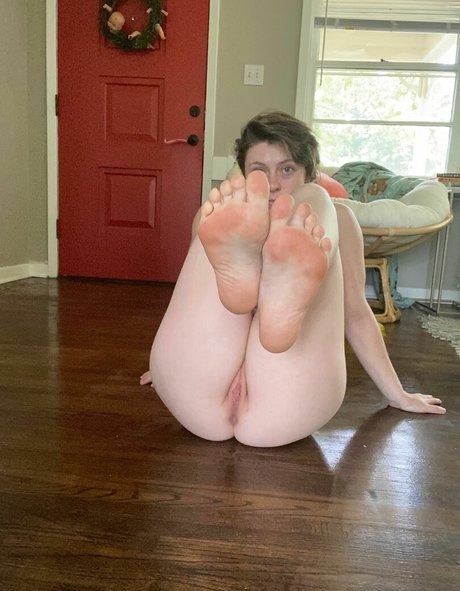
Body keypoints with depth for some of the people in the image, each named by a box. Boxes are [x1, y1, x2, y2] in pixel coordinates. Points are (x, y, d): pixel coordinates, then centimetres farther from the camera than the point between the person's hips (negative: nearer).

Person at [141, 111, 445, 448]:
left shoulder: (335, 219, 16)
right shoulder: (214, 219, 19)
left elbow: (355, 314, 18)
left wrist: (397, 395, 21)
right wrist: (171, 367, 39)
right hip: (198, 395, 2)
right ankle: (236, 262, -47)